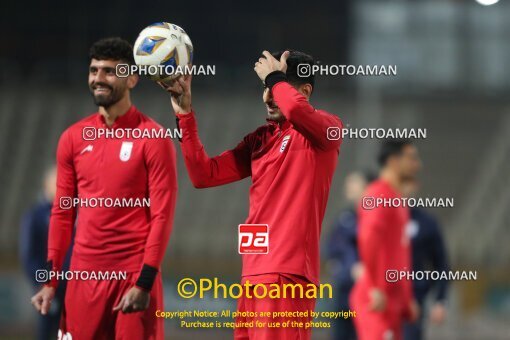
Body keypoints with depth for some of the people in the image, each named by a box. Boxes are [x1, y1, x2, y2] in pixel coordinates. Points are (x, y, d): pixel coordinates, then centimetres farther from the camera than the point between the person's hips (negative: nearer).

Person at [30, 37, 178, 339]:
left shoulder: (153, 139, -5)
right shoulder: (73, 138, 9)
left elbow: (162, 215, -9)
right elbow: (63, 212, 13)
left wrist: (144, 283, -15)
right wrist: (51, 280, 6)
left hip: (134, 273, -4)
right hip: (84, 273, 4)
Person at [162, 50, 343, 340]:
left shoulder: (328, 129, -4)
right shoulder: (261, 139, 17)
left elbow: (296, 109, -27)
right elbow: (204, 174, 15)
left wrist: (274, 77, -6)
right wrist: (185, 114, 9)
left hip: (287, 273, -8)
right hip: (254, 272, 8)